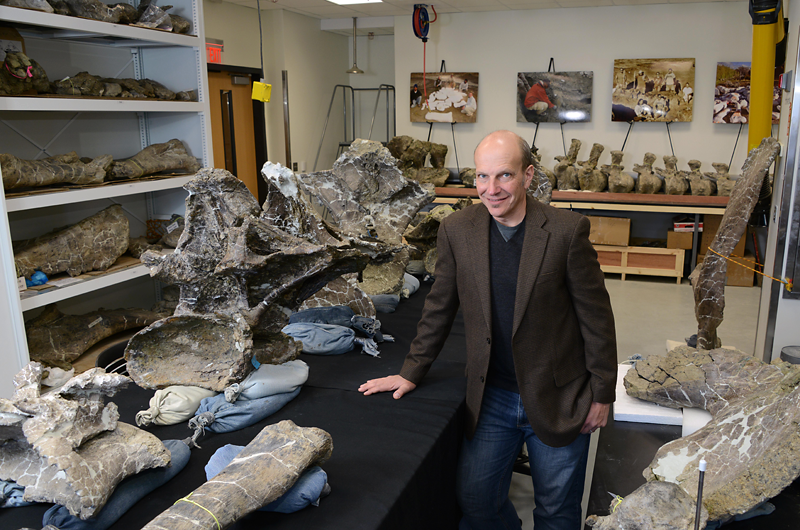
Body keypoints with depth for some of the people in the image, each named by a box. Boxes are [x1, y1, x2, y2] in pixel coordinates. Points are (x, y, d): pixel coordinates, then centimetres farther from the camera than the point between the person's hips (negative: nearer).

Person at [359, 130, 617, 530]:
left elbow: (595, 316, -7)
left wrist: (602, 394, -3)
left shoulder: (567, 230, -14)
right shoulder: (456, 230, -5)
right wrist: (411, 373, 8)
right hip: (490, 399, 3)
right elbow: (439, 307, 6)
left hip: (558, 400, -2)